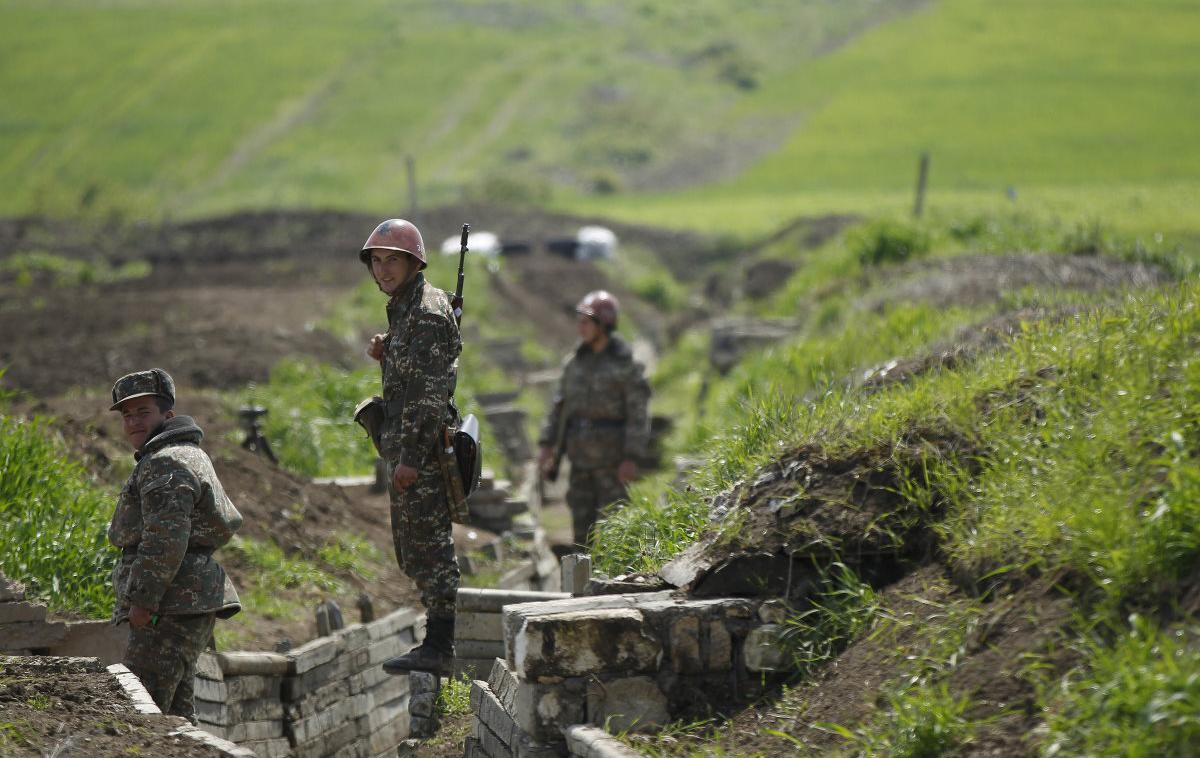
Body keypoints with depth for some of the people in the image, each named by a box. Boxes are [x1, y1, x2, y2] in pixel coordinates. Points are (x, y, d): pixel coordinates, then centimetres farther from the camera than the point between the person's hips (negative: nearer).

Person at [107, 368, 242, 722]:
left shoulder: (164, 463, -11)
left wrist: (143, 598, -23)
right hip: (190, 605, 11)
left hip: (172, 605, -11)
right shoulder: (190, 455, 23)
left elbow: (166, 537, -22)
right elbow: (229, 520, 28)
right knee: (174, 709, 13)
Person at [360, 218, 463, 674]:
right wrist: (384, 355, 6)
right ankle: (438, 642, 19)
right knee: (412, 551, 14)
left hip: (421, 451, -11)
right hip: (406, 451, 11)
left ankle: (438, 648, -7)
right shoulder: (404, 308, 17)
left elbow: (430, 391, -21)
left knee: (428, 546, -8)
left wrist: (412, 457, -23)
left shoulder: (427, 313, -15)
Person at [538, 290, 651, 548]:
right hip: (580, 455, 6)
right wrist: (547, 443, 6)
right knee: (582, 520, 7)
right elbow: (560, 405, 14)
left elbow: (638, 413, -11)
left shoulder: (625, 365, -8)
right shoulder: (575, 362, 10)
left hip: (611, 457, -6)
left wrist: (632, 458, -17)